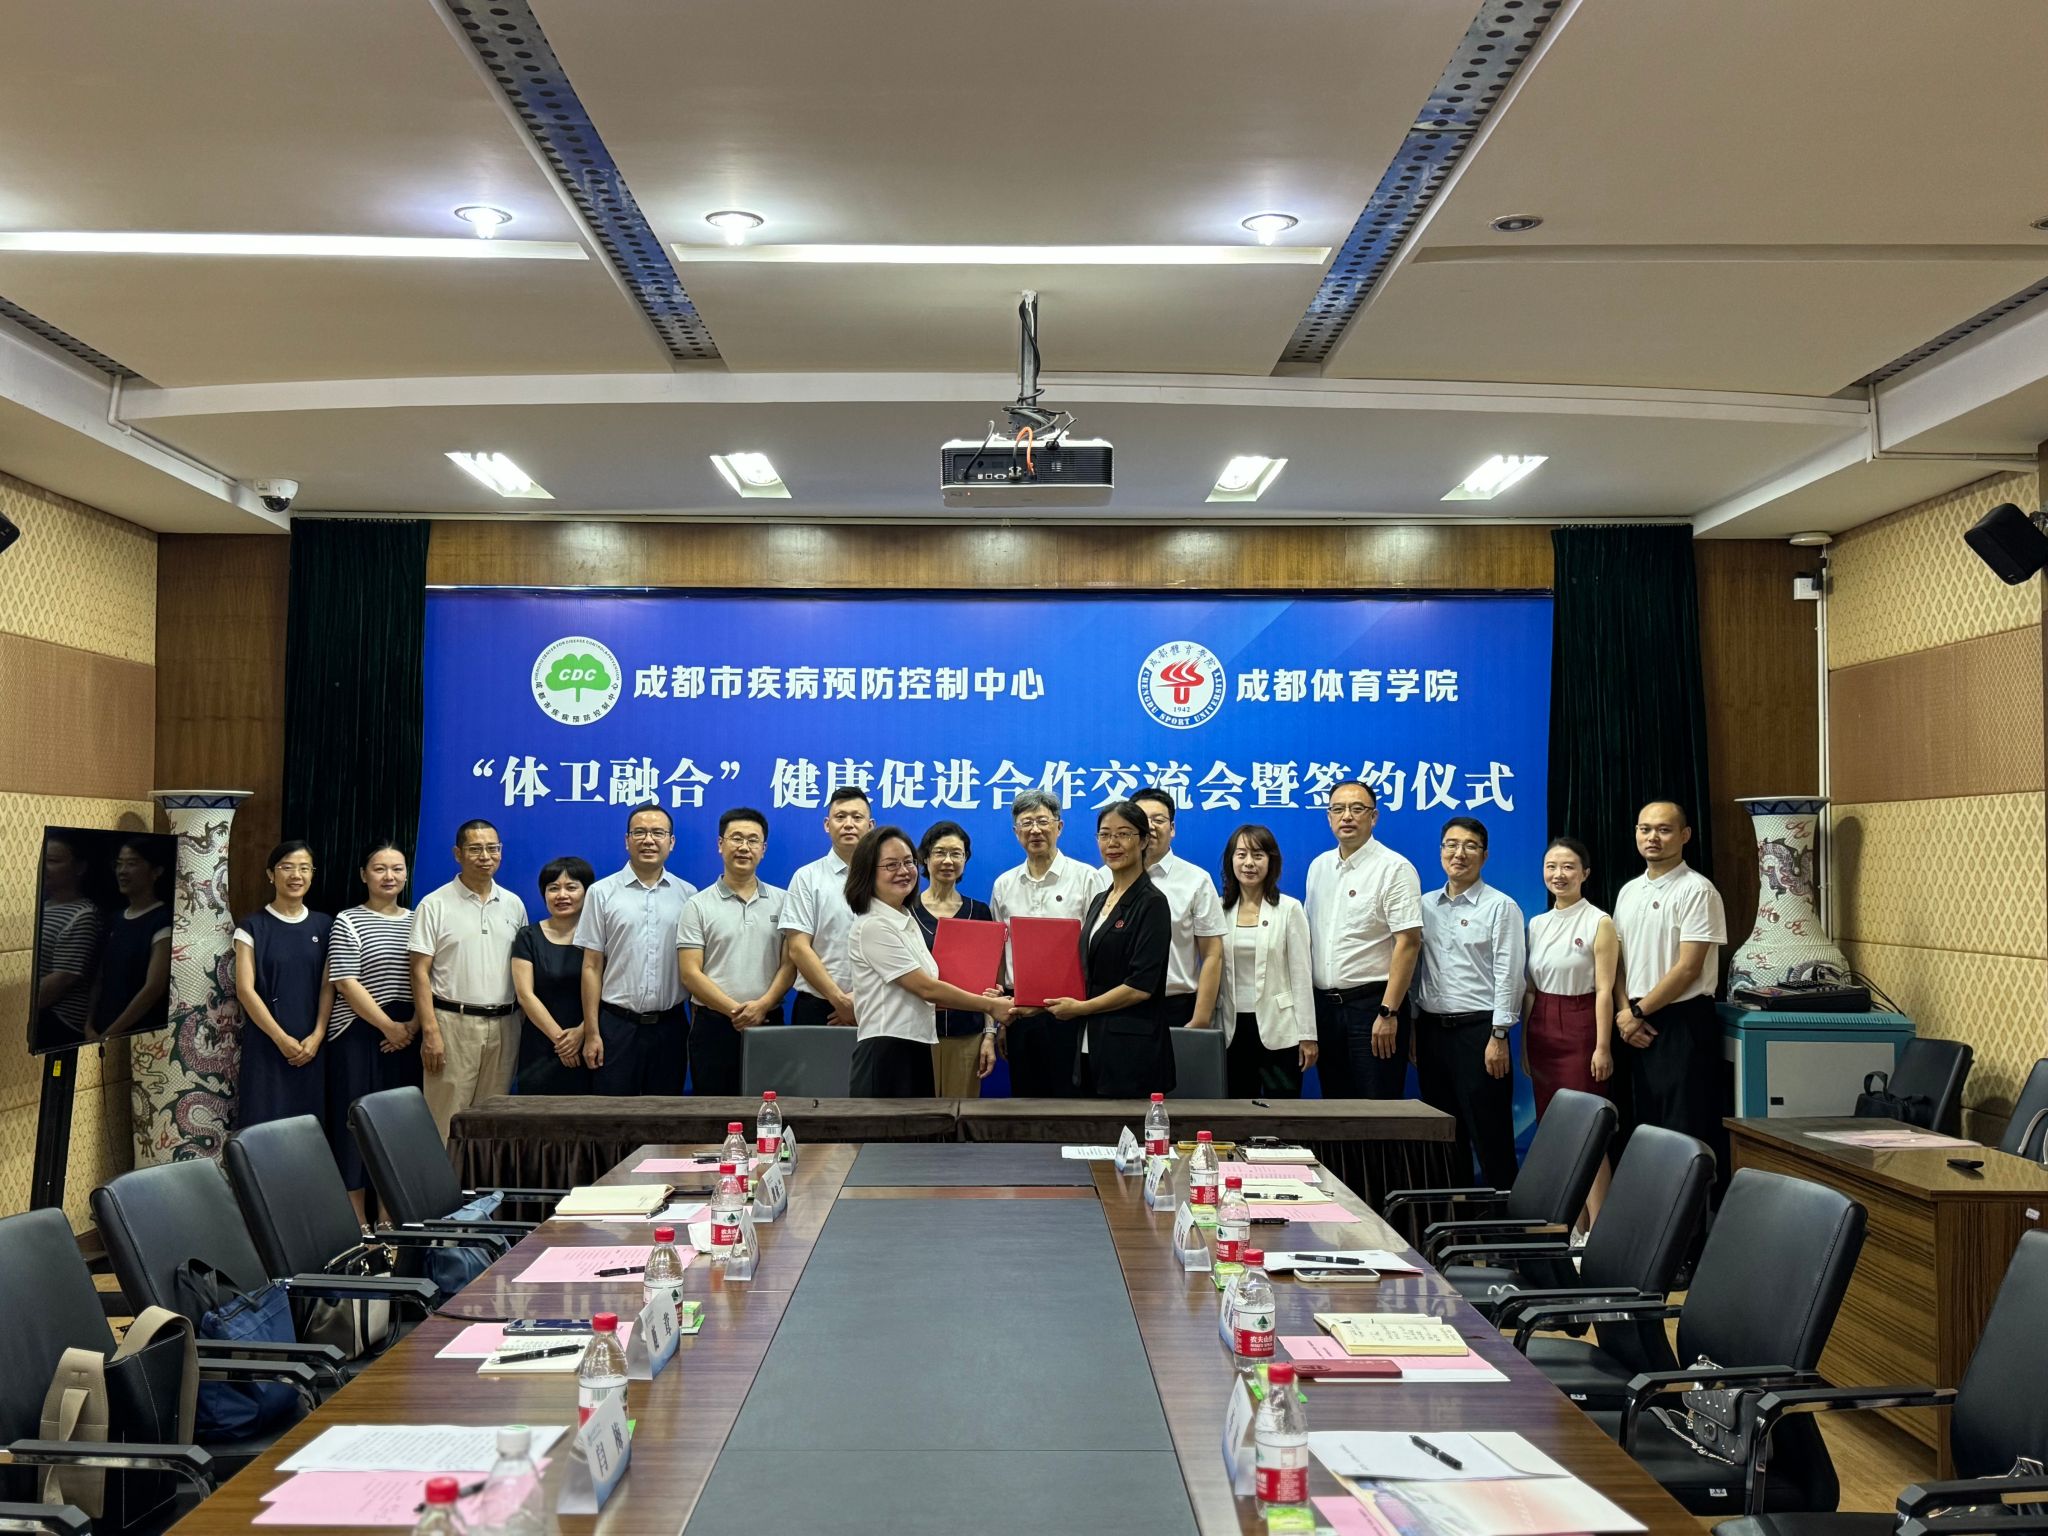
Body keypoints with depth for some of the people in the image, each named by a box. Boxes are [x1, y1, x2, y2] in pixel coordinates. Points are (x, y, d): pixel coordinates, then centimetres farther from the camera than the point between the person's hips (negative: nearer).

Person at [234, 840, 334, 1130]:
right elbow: (245, 989, -7)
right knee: (265, 1122, -4)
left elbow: (328, 985, 6)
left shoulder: (323, 925, 8)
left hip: (311, 1043, 3)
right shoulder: (252, 927, -2)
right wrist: (281, 1038, -13)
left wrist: (317, 1035, -7)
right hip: (266, 1043, -3)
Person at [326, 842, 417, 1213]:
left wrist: (413, 1026, -6)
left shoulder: (417, 921, 13)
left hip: (407, 1038, 4)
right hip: (359, 1036, -4)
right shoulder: (348, 922, 1)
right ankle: (356, 1220, 6)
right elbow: (346, 983, -8)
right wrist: (387, 1026, -12)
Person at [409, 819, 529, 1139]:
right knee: (447, 1121, -3)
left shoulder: (514, 905, 11)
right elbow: (420, 972, -5)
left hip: (504, 1025, 4)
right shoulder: (435, 905, -2)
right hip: (453, 1023, -4)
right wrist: (430, 1032, -13)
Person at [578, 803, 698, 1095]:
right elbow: (592, 967, 1)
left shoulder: (688, 895, 5)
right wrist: (591, 1033, -4)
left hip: (670, 1026, 1)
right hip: (617, 1024, -1)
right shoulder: (602, 892, 2)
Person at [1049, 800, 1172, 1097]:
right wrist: (1048, 1000, 3)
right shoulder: (1100, 900, 15)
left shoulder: (1151, 903, -9)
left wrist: (1079, 1008, -9)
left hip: (1132, 1047, -7)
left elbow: (1141, 986, -16)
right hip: (1093, 1044, 7)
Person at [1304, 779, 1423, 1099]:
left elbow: (1409, 942, -15)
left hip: (1372, 1003, -6)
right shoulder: (1319, 866, 13)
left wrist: (1388, 1013, -19)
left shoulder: (1395, 868, -8)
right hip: (1324, 1003, 6)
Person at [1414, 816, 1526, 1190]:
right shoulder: (1426, 906, 12)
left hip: (1478, 1029, -5)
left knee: (1489, 1138, -3)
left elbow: (1508, 974, -9)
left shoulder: (1500, 907, -4)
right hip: (1432, 1029, 6)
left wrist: (1499, 1036, -14)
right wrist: (1412, 1026, 9)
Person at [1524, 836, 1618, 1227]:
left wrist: (1602, 1047, -14)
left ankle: (1597, 1226, -4)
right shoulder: (1537, 924, 11)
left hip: (1580, 1028, -6)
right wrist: (1525, 1040, 11)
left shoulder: (1599, 923, -6)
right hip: (1543, 1029, 6)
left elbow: (1604, 990, -10)